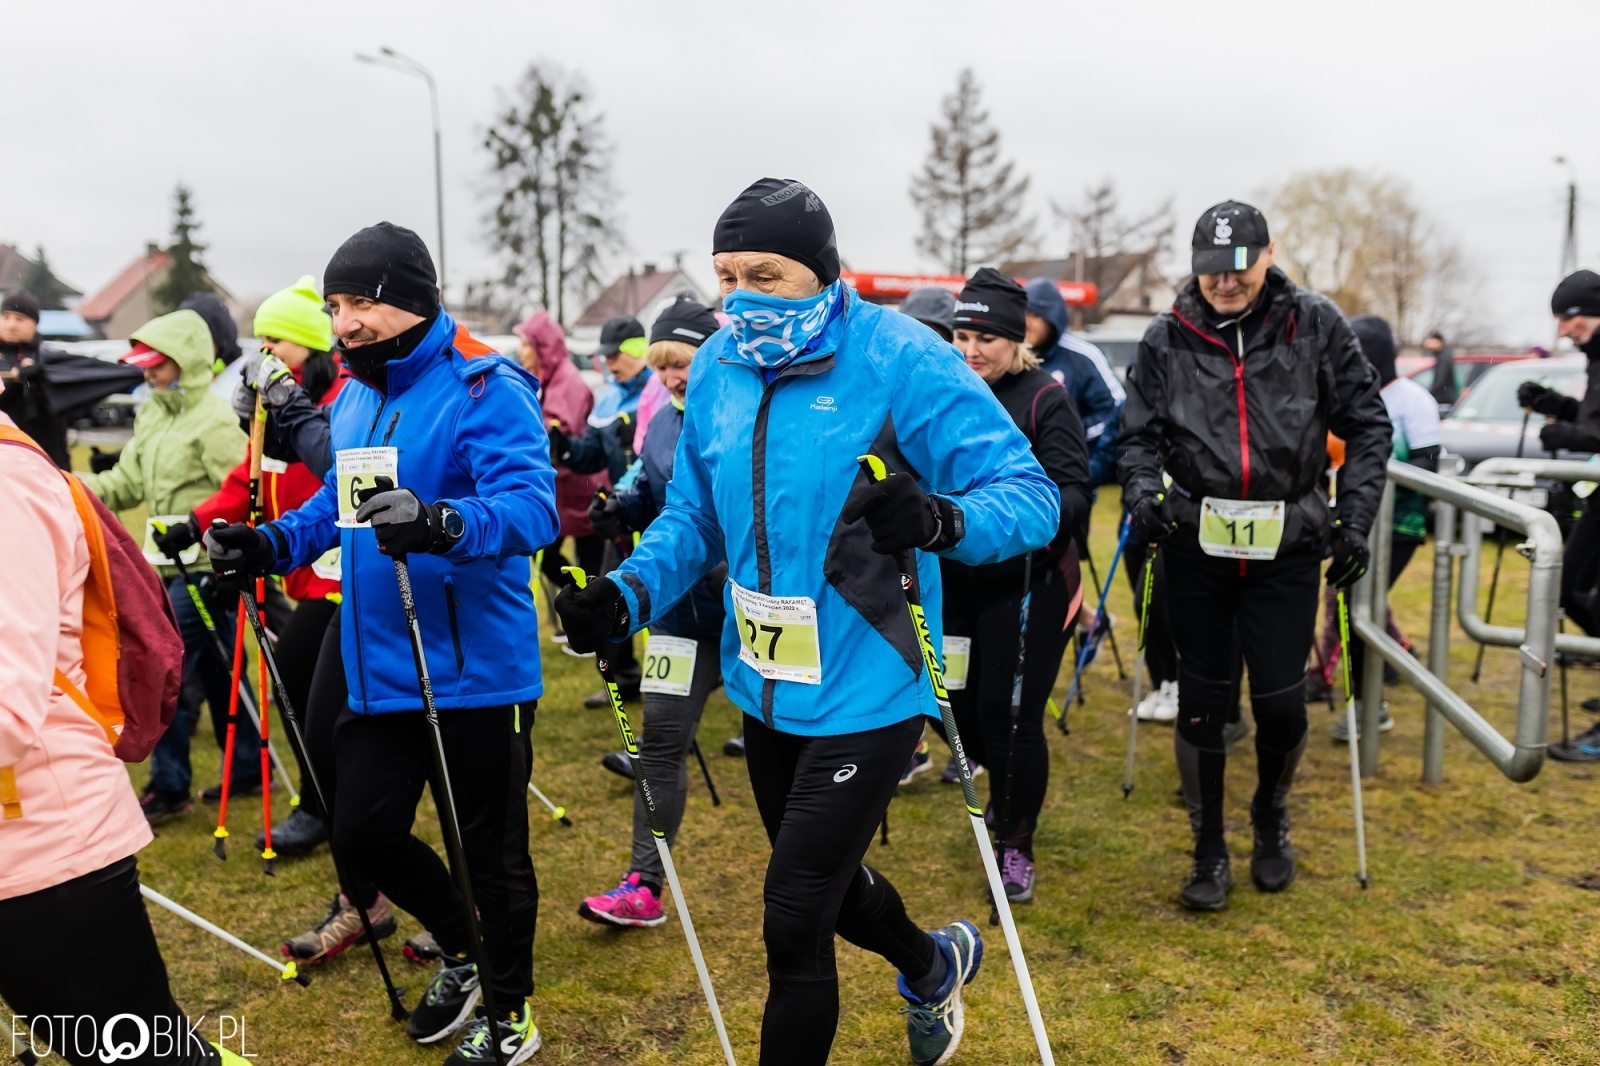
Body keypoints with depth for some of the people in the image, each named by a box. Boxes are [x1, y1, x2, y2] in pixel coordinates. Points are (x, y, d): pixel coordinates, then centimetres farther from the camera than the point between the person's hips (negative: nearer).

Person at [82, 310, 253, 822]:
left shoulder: (213, 420, -14)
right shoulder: (153, 412, 12)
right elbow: (128, 481, 11)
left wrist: (195, 526, -23)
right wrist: (82, 487, -4)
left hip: (206, 568, -9)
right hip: (175, 565, 9)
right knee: (214, 671, 15)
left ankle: (170, 787, 6)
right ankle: (248, 768, 27)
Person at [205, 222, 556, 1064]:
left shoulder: (485, 388, -14)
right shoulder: (352, 400, 11)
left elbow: (532, 506, -26)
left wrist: (440, 522, -43)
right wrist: (272, 543, 6)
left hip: (474, 670, -8)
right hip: (379, 670, 8)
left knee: (489, 850, 7)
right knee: (362, 832, 16)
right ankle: (463, 950, 43)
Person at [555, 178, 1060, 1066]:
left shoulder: (899, 360, -18)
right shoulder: (718, 367, 1)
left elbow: (1029, 493, -18)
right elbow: (696, 513, 10)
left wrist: (941, 519, -39)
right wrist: (630, 593, -7)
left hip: (864, 690, -7)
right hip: (763, 686, 7)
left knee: (794, 924, -1)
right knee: (824, 878, 26)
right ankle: (933, 967, 57)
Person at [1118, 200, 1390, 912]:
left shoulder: (1316, 326, 0)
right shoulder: (1166, 339, 0)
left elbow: (1366, 423, 5)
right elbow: (1139, 433, 5)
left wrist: (1355, 518, -1)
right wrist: (1141, 487, -15)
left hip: (1287, 548, 0)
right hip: (1196, 547, 1)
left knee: (1281, 701, 3)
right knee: (1200, 702, 6)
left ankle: (1271, 820, 35)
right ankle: (1210, 849, 24)